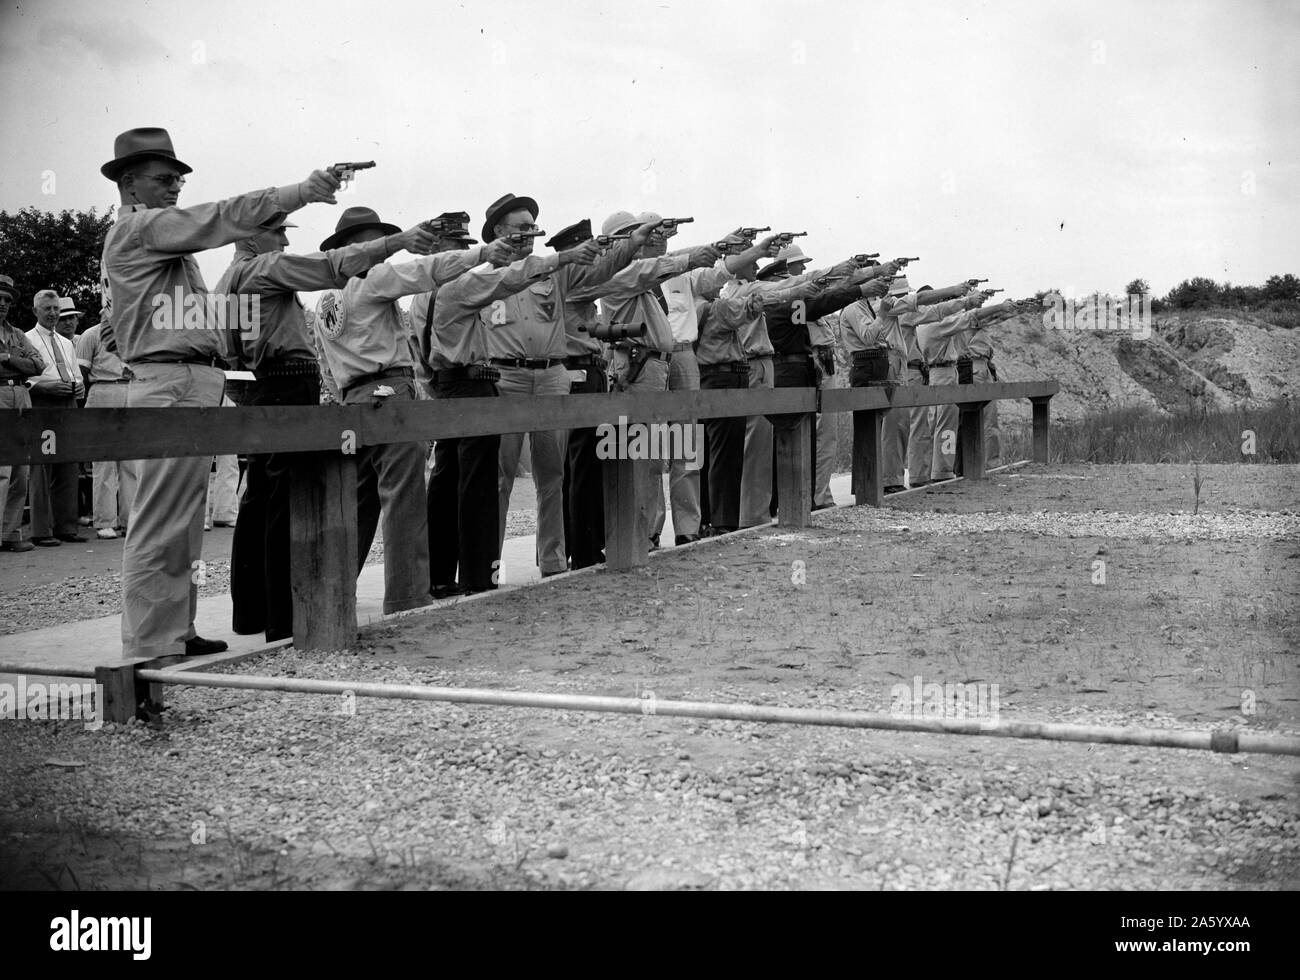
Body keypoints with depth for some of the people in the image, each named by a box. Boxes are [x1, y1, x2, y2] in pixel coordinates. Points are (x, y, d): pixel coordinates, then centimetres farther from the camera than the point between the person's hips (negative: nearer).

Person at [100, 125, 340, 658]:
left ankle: (175, 632, 20)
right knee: (160, 524, -9)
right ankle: (149, 648, -7)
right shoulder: (137, 227, -6)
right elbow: (217, 219, -15)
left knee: (181, 524, 13)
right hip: (173, 387, -11)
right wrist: (299, 192, -17)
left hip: (191, 386, 11)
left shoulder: (155, 238, 24)